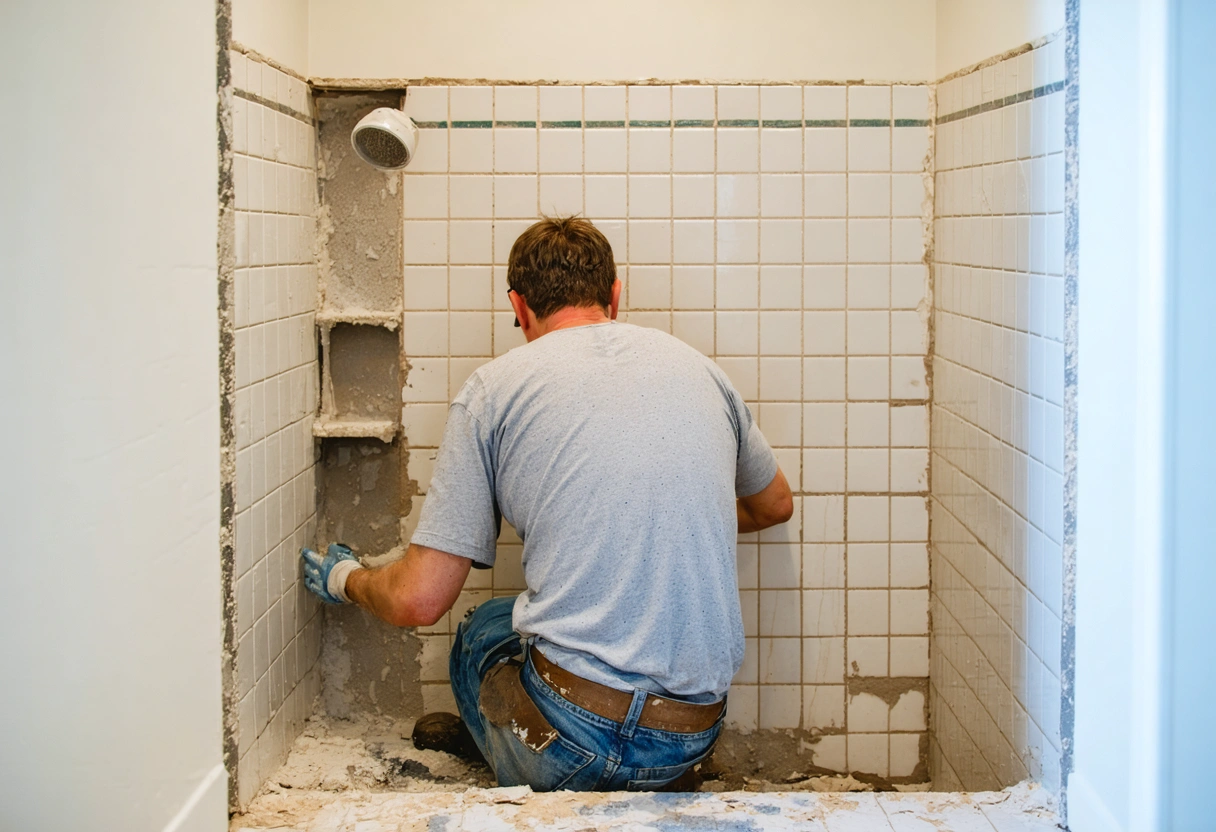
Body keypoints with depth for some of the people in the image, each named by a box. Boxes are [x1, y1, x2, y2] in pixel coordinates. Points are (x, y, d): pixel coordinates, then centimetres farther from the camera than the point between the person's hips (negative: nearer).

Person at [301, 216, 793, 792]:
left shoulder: (495, 386, 0)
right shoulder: (695, 366, 12)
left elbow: (420, 600, -2)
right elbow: (775, 505, 30)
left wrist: (344, 580, 21)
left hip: (574, 733, -4)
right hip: (693, 738, 5)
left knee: (484, 631, 29)